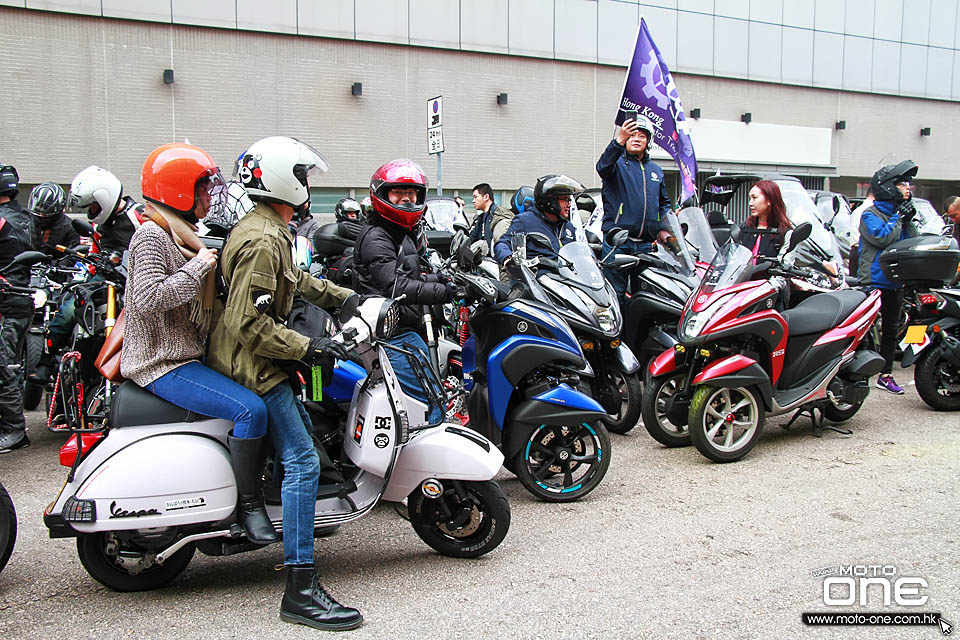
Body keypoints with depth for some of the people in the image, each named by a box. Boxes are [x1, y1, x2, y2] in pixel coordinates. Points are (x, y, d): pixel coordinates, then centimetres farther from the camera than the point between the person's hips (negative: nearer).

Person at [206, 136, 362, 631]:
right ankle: (300, 588, -16)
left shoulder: (267, 230, 12)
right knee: (302, 462, -15)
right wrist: (305, 347, -23)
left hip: (246, 358, 11)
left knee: (303, 428, 26)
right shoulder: (263, 242, -21)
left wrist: (345, 297, 23)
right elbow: (249, 323, -26)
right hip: (251, 364, -11)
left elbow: (296, 280, 26)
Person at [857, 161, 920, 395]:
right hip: (874, 281, -7)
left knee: (891, 330, 11)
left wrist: (908, 221, -1)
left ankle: (886, 375, 18)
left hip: (896, 283, 8)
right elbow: (882, 238, -21)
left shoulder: (899, 213, 15)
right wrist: (898, 218, -11)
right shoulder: (871, 214, -6)